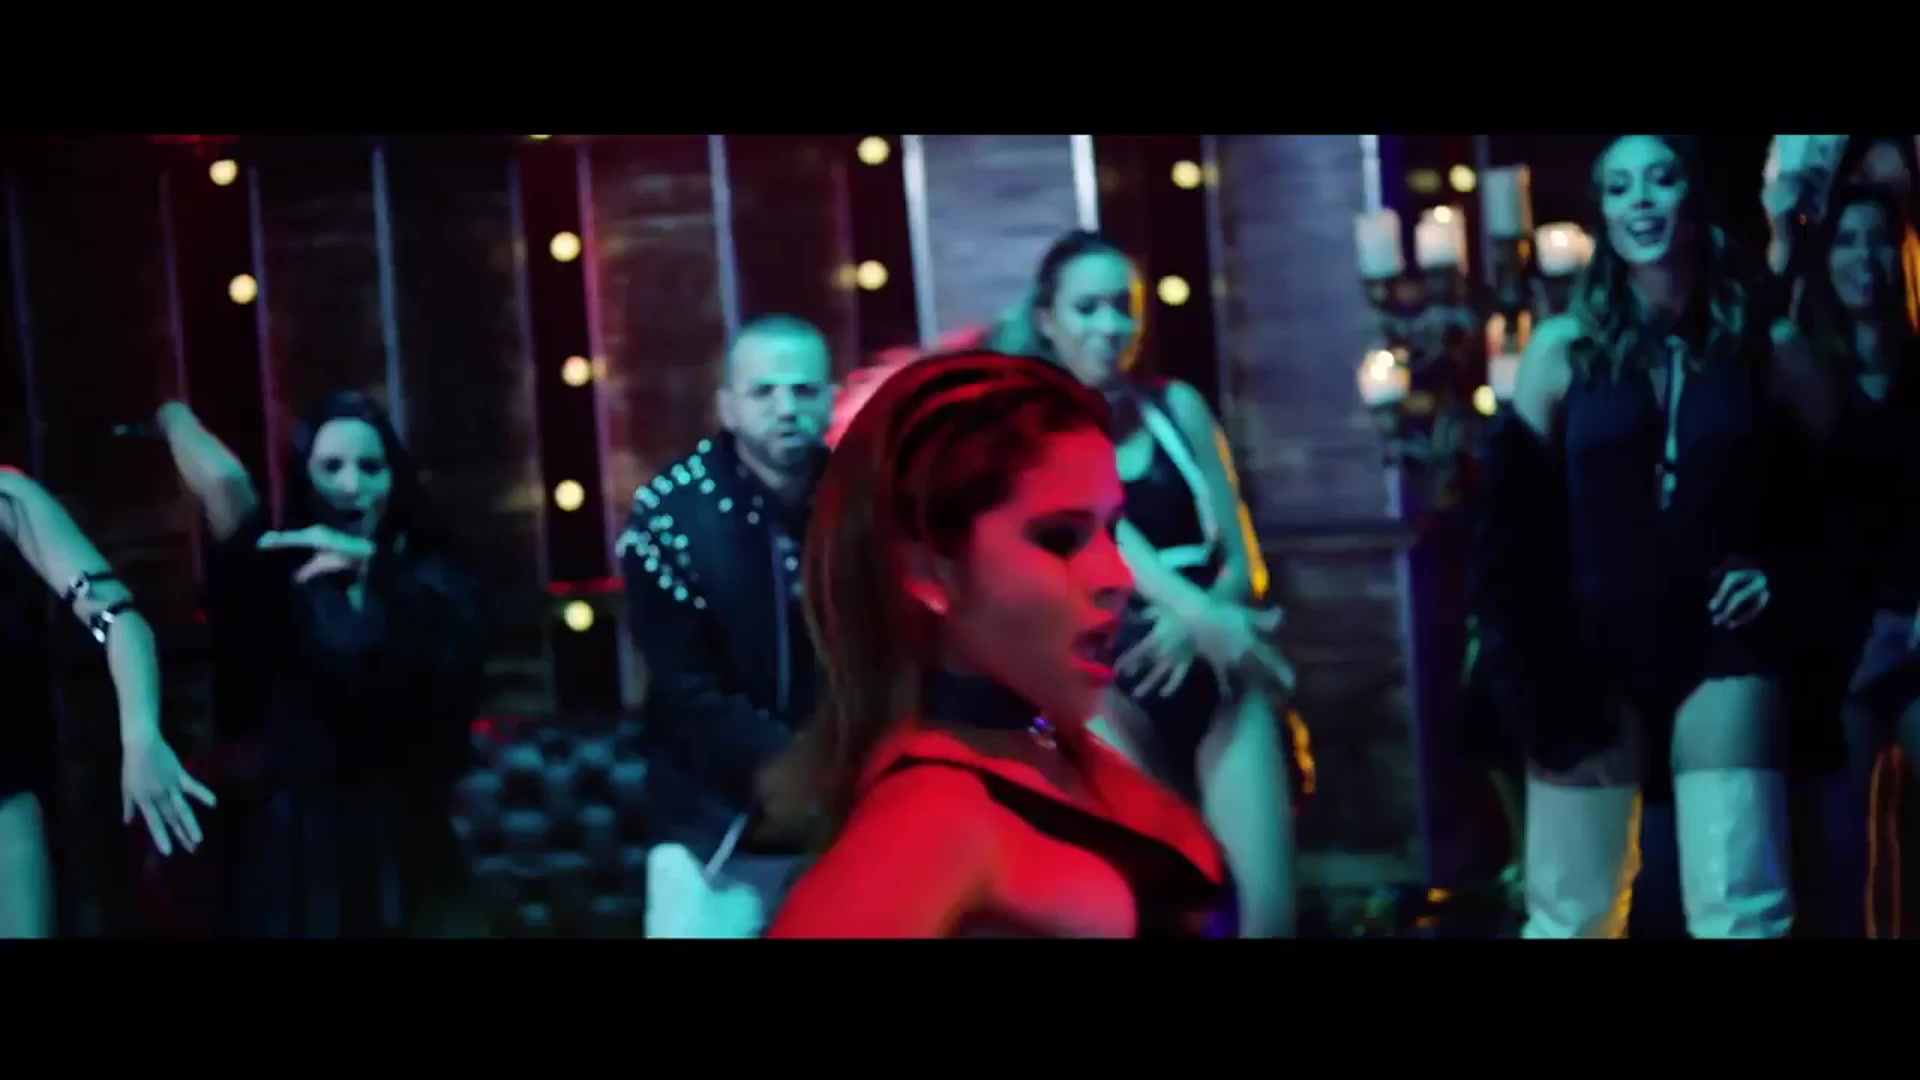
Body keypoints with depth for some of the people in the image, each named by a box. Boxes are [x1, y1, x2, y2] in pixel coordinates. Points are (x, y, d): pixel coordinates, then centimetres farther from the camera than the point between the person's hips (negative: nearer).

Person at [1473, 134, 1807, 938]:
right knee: (1572, 911, 3)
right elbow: (1515, 511, 1)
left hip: (1719, 650, 0)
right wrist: (1522, 660, -6)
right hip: (1591, 656, 0)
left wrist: (1780, 569, -4)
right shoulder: (1564, 348, 1)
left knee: (1741, 912, -6)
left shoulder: (1754, 344, 3)